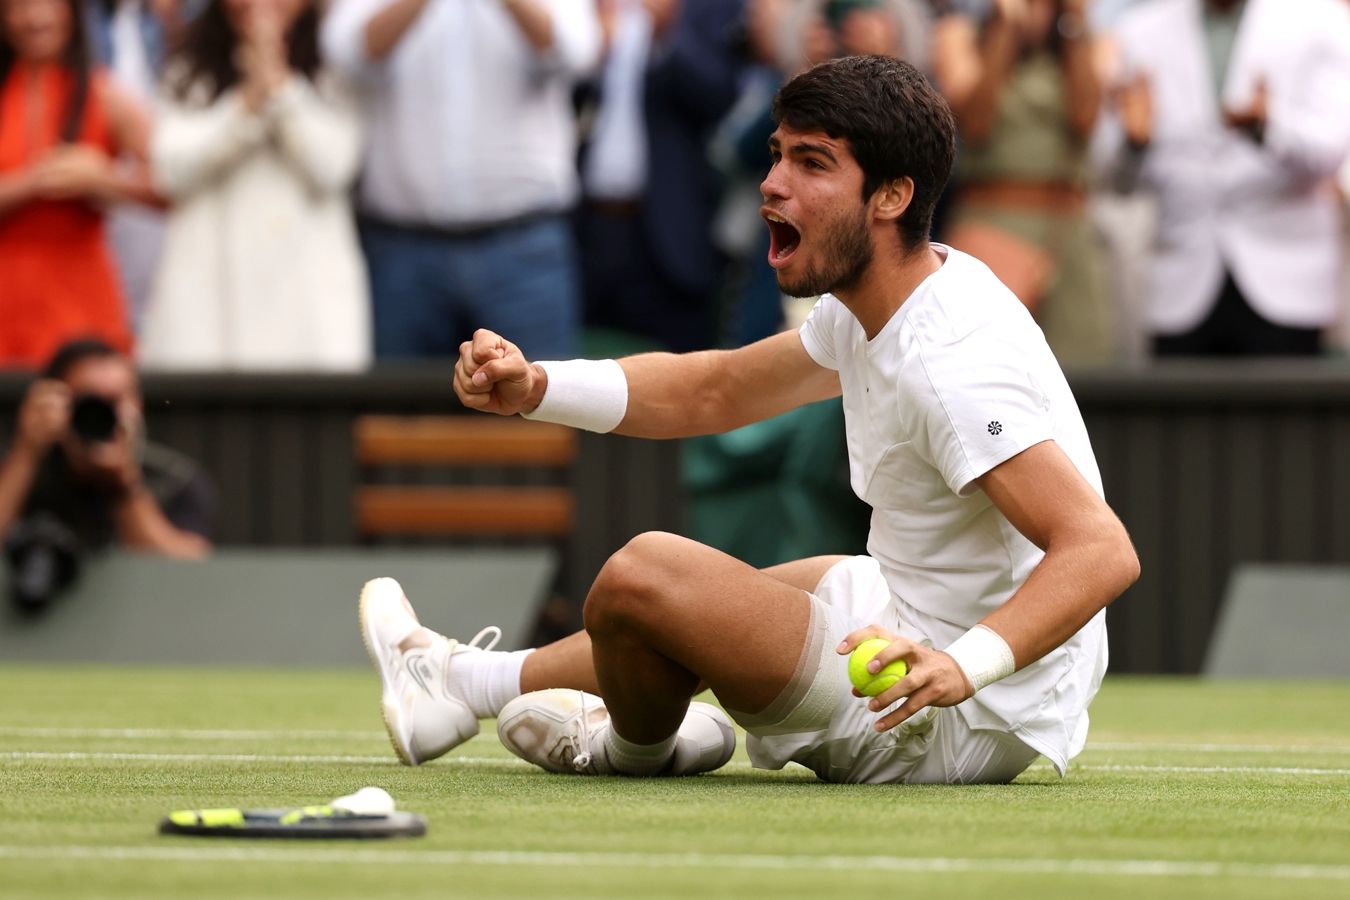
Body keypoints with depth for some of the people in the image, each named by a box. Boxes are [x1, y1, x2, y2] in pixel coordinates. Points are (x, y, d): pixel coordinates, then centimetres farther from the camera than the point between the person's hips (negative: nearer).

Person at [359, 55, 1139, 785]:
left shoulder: (953, 365, -26)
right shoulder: (877, 306, 5)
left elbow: (1104, 550, -34)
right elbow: (712, 391, 18)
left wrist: (961, 669, -46)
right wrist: (533, 388, 4)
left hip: (967, 725, -11)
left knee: (643, 575, -16)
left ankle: (635, 747, 17)